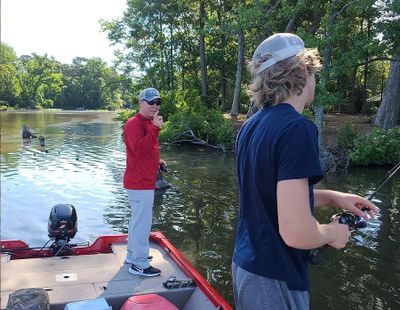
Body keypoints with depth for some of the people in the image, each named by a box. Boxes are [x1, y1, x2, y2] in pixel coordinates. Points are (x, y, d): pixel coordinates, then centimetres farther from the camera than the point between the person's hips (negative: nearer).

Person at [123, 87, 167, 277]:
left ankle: (133, 255, 34)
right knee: (142, 222, -4)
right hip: (140, 183, -11)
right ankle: (139, 265, 6)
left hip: (145, 181, 11)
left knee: (138, 220, 20)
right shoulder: (134, 123, -15)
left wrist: (157, 161, 11)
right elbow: (138, 149, -31)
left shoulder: (148, 123, 16)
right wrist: (155, 129, -34)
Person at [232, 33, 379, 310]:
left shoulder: (251, 126, 4)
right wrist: (332, 232, -9)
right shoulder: (296, 128, -23)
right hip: (274, 279, -8)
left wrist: (332, 198, 11)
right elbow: (296, 233, -29)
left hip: (246, 264, 8)